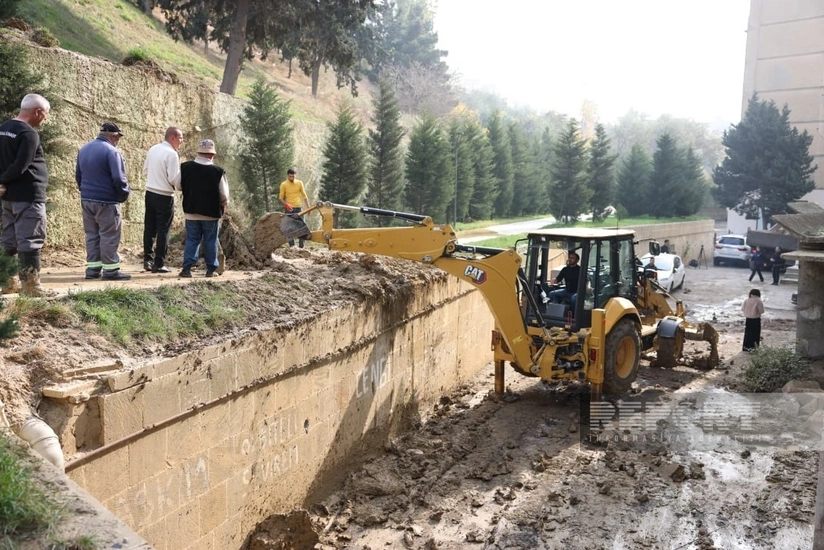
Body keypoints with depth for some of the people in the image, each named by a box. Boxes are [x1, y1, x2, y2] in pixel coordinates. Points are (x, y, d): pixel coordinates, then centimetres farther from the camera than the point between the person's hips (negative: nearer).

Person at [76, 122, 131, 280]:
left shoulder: (83, 149, 12)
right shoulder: (111, 151, -15)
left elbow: (78, 175, 18)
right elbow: (118, 178, -20)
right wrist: (125, 193, -3)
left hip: (86, 199, 8)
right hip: (107, 201, -8)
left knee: (92, 234, 13)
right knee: (109, 235, -1)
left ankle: (93, 267, 16)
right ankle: (110, 269, 2)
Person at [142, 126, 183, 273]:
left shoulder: (153, 149, 7)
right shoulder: (172, 154, -16)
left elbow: (145, 171, 16)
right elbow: (174, 179, -18)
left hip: (150, 192, 7)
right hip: (164, 196, -7)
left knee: (149, 228, 13)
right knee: (163, 230, 0)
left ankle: (147, 260, 18)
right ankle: (159, 264, 4)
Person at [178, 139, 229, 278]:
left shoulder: (185, 167, -6)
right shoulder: (218, 171, -14)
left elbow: (180, 186, 7)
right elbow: (224, 196, -9)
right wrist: (223, 206, 11)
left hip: (191, 212, 2)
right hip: (212, 213, -2)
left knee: (191, 240, 10)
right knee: (211, 241, 8)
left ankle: (187, 268, 6)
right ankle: (212, 269, 13)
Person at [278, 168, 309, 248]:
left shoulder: (299, 183, 6)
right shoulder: (283, 185, 1)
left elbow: (304, 196, 9)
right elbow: (281, 197, 2)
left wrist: (308, 207, 2)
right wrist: (285, 204, -17)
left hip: (298, 207, 1)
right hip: (289, 209, -1)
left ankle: (301, 246, 5)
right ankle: (292, 246, 2)